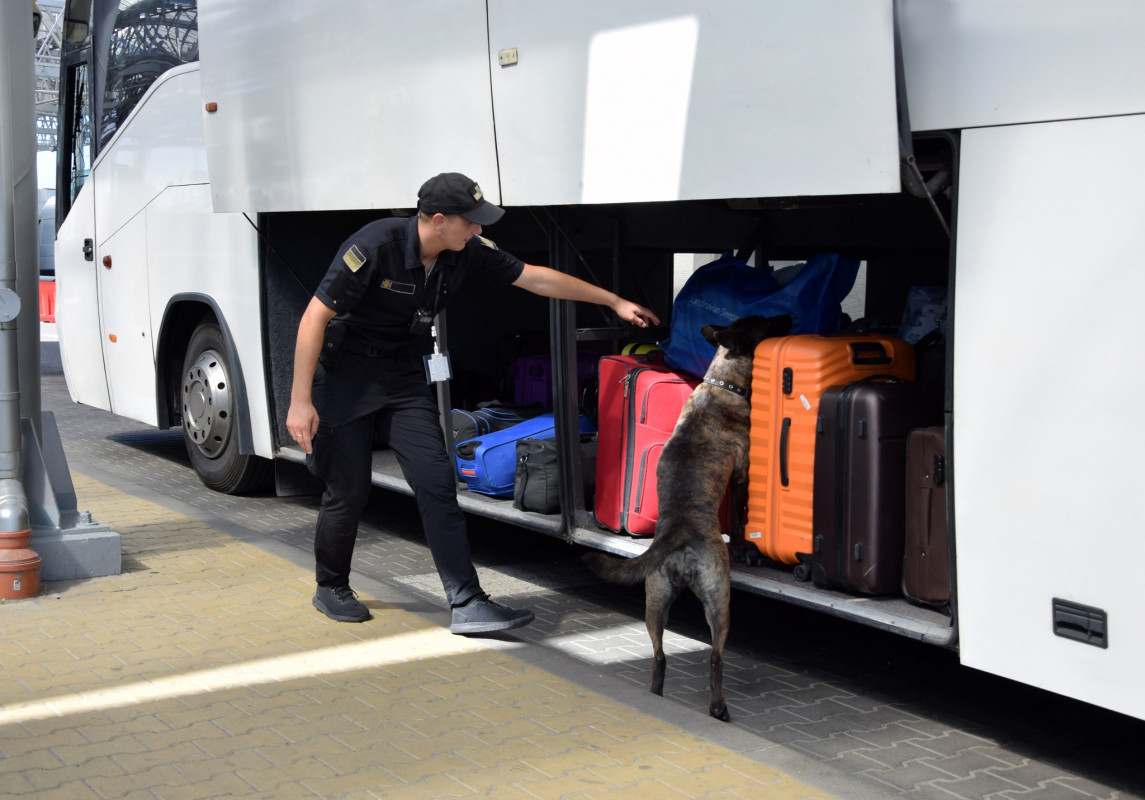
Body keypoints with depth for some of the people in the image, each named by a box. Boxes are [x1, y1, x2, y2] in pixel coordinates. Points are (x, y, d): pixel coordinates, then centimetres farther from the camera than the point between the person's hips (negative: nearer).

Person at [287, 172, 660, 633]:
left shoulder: (466, 255, -7)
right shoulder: (376, 246, -25)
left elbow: (536, 278, 3)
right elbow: (315, 317, -23)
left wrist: (615, 302, 6)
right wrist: (300, 401, -25)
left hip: (405, 377, 5)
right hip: (345, 374, -5)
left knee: (436, 480, -6)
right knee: (350, 487, -2)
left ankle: (467, 604, -7)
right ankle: (330, 588, 24)